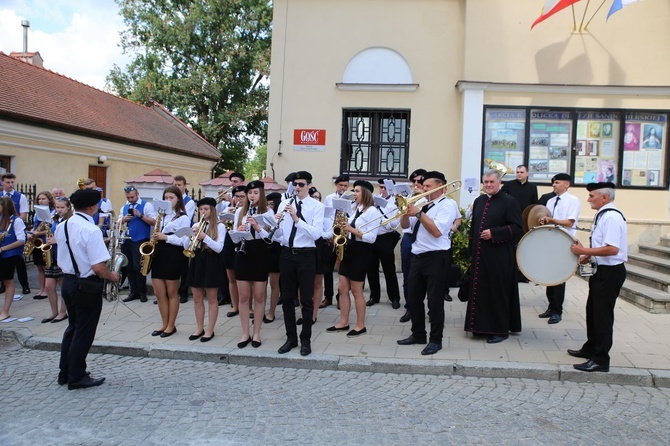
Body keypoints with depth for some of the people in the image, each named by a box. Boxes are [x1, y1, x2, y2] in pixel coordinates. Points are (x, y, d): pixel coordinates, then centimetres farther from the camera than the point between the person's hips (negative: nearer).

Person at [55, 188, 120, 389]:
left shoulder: (62, 227, 4)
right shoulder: (91, 230, -22)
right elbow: (98, 268, -26)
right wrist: (112, 276, -8)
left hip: (67, 281, 8)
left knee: (72, 328, 22)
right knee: (84, 332, 6)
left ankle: (65, 373, 31)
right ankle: (77, 377, 17)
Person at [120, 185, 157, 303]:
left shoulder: (146, 205, -3)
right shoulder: (124, 208, 16)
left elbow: (154, 222, -11)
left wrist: (141, 216, -20)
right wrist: (124, 219, -5)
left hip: (140, 241, -6)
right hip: (126, 241, 6)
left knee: (138, 267, -7)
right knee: (129, 267, 10)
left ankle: (142, 293, 8)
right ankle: (134, 292, 22)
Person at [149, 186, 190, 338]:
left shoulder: (183, 217, -5)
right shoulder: (162, 215, 15)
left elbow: (183, 240, -12)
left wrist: (165, 237, -20)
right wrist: (155, 237, 3)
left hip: (173, 255, -6)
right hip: (158, 254, 7)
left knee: (172, 293, 4)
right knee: (159, 293, 7)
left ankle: (171, 326, 14)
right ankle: (164, 324, 20)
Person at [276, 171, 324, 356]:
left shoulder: (317, 206, -4)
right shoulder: (284, 204, 6)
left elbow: (316, 233, -17)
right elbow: (279, 233, 3)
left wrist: (297, 219, -25)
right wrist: (276, 222, -19)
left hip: (306, 255, -4)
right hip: (287, 253, 4)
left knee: (306, 299, 5)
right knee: (287, 298, 11)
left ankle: (306, 340, 18)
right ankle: (291, 338, 25)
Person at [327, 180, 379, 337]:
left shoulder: (372, 211, -12)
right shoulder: (354, 209, 13)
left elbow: (371, 238, -18)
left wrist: (352, 230, -22)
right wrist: (342, 226, -3)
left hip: (361, 252, -8)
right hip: (349, 249, 8)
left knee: (356, 291, 0)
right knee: (342, 289, 10)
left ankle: (360, 326, 13)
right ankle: (343, 323, 20)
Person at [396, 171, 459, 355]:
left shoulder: (447, 205, -7)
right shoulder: (423, 204, 15)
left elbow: (437, 231, -20)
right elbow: (405, 225, 15)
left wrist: (419, 213, -17)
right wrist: (406, 210, -3)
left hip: (436, 257, -8)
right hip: (417, 256, 8)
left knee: (434, 300, -1)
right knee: (414, 298, 14)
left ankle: (435, 340, 10)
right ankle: (418, 335, 28)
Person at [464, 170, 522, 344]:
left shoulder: (509, 202, -6)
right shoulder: (479, 201, 14)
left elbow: (516, 227, -11)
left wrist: (493, 233, -19)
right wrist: (472, 248, 15)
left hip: (499, 257, -6)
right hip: (479, 255, 6)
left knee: (498, 292, -1)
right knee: (480, 290, 10)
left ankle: (501, 330, 10)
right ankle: (481, 325, 22)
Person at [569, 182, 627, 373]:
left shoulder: (611, 217, -22)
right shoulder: (603, 215, 11)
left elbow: (612, 249, -30)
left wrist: (584, 251, -22)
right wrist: (587, 256, 10)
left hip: (610, 273, -11)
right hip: (602, 271, 11)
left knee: (602, 315, -2)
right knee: (593, 311, 21)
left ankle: (600, 360, 8)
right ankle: (590, 349, 36)